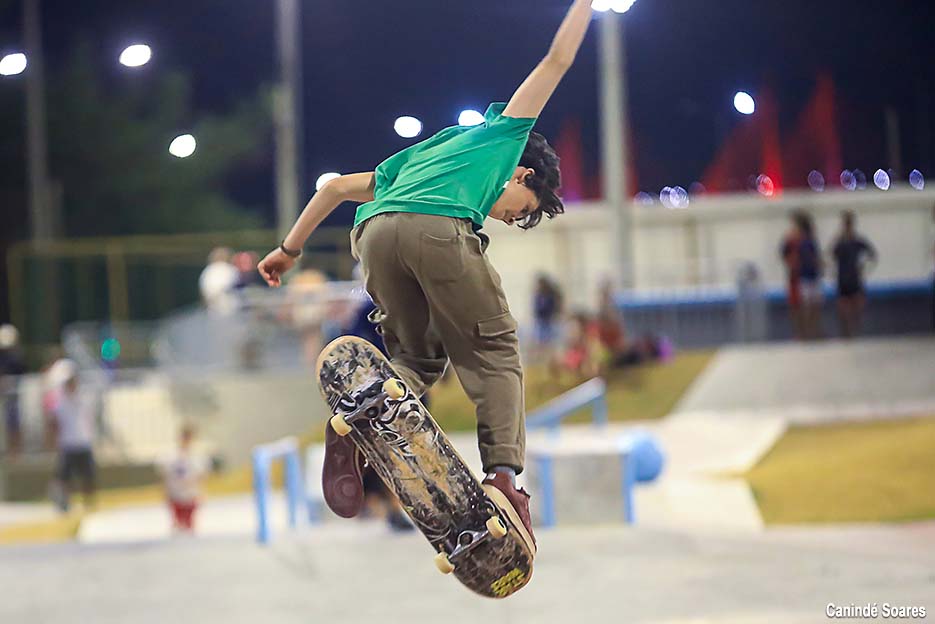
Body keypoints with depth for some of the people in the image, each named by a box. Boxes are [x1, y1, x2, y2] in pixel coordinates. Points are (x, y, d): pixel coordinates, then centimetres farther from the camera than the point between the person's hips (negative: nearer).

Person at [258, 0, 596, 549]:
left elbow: (338, 187, 40)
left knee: (417, 356, 19)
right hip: (439, 230, -5)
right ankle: (503, 477, -13)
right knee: (494, 350, 5)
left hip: (375, 235, 6)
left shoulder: (417, 158, 42)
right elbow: (557, 59, 29)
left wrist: (290, 249, 44)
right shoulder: (505, 134, 29)